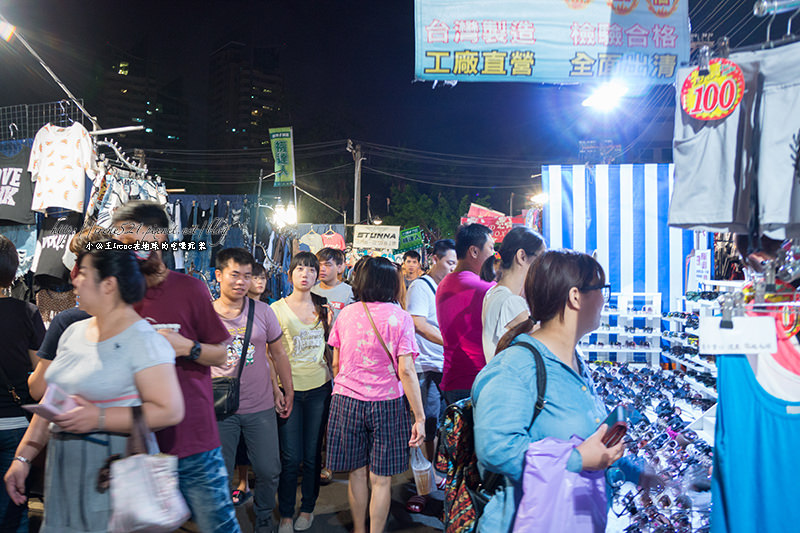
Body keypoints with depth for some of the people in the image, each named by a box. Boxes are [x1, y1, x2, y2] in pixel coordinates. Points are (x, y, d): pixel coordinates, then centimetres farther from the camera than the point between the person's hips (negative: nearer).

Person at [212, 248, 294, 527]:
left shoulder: (263, 311, 0)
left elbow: (278, 353, 9)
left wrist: (288, 391, 11)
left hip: (261, 408, 2)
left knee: (269, 471, 9)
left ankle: (264, 518, 35)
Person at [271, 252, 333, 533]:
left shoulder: (324, 308, 7)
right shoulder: (277, 309, -1)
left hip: (319, 387, 2)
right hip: (289, 387, -2)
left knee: (312, 454, 9)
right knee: (290, 457, 0)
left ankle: (308, 508, 26)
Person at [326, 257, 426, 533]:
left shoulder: (346, 314, 2)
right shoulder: (400, 317, -7)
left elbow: (335, 363, 8)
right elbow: (405, 371, -12)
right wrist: (419, 417, -9)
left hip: (347, 401, 3)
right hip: (387, 403, -2)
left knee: (356, 473, 15)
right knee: (381, 479, 7)